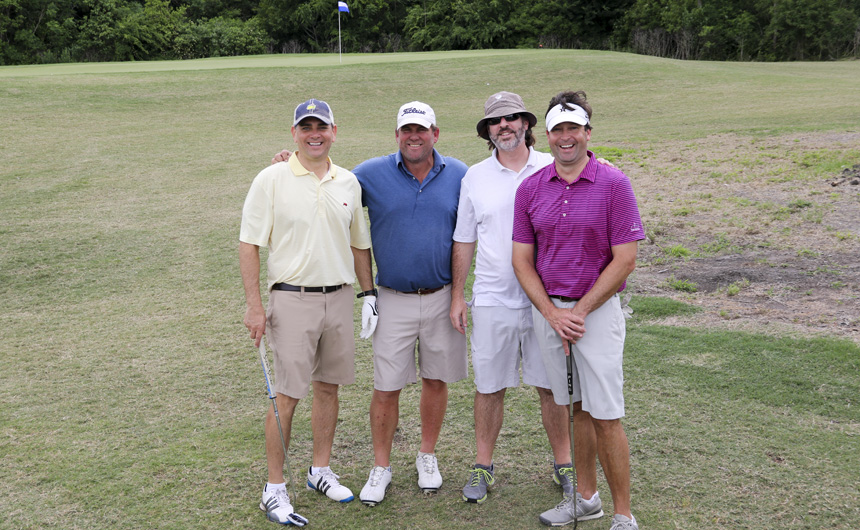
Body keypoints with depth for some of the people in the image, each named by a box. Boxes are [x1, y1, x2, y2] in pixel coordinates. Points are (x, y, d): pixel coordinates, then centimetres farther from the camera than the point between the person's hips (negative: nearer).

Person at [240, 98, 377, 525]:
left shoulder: (348, 182, 9)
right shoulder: (272, 179, -5)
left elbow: (359, 244, 16)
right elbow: (249, 244, -6)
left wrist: (369, 296, 13)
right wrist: (254, 305, -11)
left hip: (339, 298, 5)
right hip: (292, 299, -4)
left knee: (328, 387, 13)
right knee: (286, 395, -1)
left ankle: (321, 470, 29)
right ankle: (275, 488, 10)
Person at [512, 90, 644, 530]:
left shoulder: (614, 184, -7)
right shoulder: (530, 188, 4)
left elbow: (625, 260, -9)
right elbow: (522, 259, 5)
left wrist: (579, 311, -11)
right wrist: (553, 314, -7)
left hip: (597, 310, -3)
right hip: (547, 311, 4)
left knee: (605, 416, -2)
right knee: (575, 408, 14)